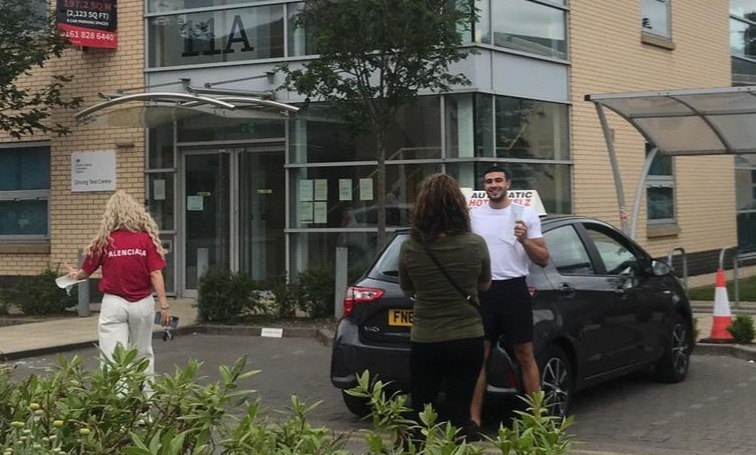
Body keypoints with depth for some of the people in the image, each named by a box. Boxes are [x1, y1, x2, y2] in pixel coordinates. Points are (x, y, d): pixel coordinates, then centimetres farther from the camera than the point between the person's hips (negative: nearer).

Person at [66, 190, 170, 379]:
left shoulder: (104, 242, -2)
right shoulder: (147, 239, -5)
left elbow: (86, 272, 9)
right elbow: (156, 274, -9)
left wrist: (74, 274, 32)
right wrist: (164, 305, -6)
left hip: (113, 303, -1)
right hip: (142, 303, 1)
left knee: (113, 356, -1)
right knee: (144, 354, 18)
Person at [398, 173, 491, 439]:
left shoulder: (409, 248, -11)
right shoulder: (476, 245, -11)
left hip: (425, 342, 0)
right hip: (468, 340, 0)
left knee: (419, 414, 15)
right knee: (460, 413, 8)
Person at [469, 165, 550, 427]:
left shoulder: (526, 214, 2)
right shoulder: (473, 216, 8)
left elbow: (543, 260, 1)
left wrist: (525, 241, -15)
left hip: (514, 290, -2)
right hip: (482, 291, 2)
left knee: (525, 355, 3)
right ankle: (474, 418, 7)